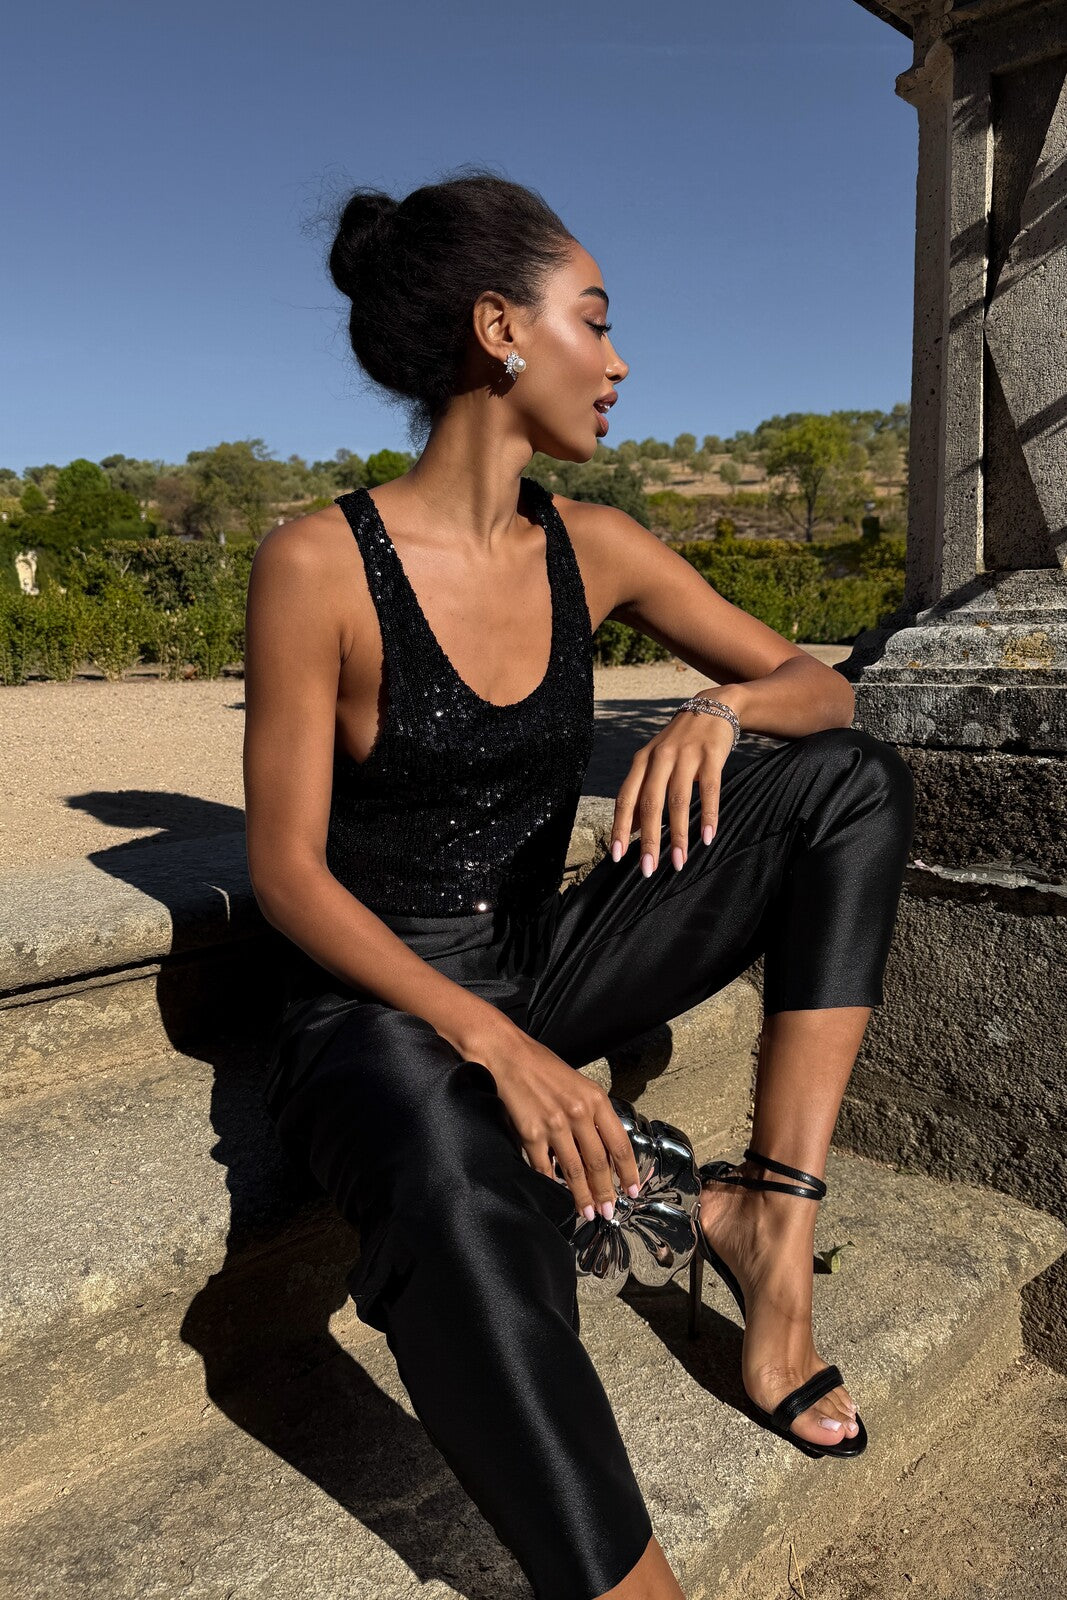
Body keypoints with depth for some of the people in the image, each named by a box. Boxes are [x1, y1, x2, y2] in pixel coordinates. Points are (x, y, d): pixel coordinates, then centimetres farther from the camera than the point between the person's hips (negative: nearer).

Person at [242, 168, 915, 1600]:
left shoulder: (592, 552, 1)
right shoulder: (319, 566, -14)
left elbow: (821, 683, 5)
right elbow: (287, 872, -15)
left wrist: (721, 709, -20)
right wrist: (490, 1043, -26)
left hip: (540, 969, 6)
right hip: (375, 1004, -5)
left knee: (856, 784, -5)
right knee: (466, 1204, -41)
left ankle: (772, 1213, -10)